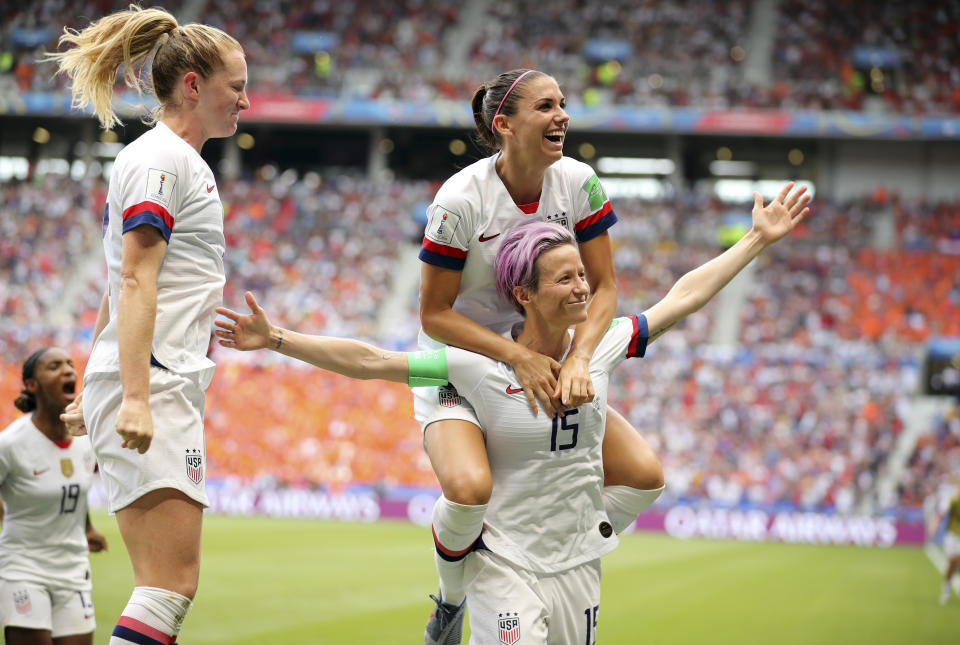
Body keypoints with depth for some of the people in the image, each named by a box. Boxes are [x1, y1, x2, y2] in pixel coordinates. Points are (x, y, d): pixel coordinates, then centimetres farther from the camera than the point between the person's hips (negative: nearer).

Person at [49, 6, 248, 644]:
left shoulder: (182, 160, 22)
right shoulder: (160, 158, -7)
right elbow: (135, 280, -16)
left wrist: (98, 393, 26)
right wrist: (134, 395, -24)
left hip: (169, 388, 10)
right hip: (151, 385, -10)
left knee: (166, 586, 5)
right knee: (174, 582, -16)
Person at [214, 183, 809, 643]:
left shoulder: (599, 349, -1)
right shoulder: (479, 366, -13)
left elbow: (682, 299, 8)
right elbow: (367, 361, -13)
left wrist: (759, 239, 11)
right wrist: (276, 340, -19)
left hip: (579, 565, 5)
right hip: (507, 565, -5)